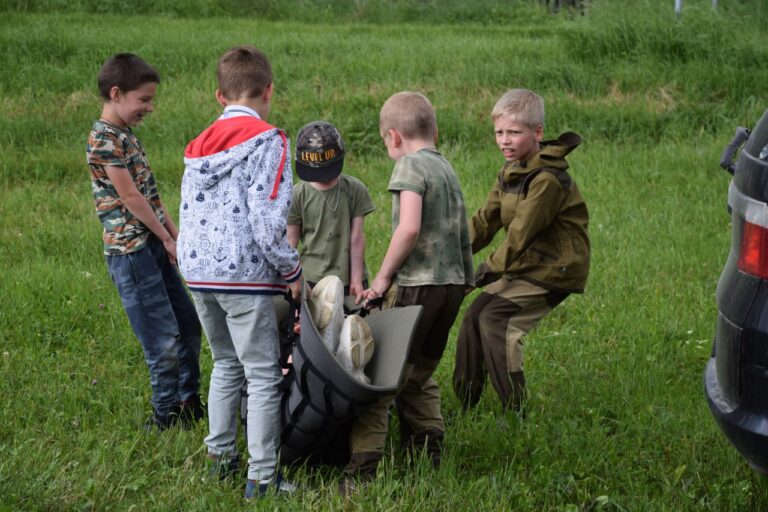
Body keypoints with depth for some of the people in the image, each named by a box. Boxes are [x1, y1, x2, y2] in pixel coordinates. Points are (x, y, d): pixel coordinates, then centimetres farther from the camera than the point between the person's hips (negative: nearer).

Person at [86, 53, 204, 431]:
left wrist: (176, 234, 10)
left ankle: (189, 400, 28)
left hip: (154, 246, 10)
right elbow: (130, 197, -16)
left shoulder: (125, 135, 14)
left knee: (188, 323, 15)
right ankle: (167, 414, 7)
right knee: (163, 337, -5)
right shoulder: (104, 140, -16)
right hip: (131, 248, -10)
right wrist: (167, 239, -9)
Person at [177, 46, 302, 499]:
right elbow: (266, 219, -16)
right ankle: (262, 476, 1)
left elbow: (188, 213, 15)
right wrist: (292, 271, -5)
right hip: (244, 274, -7)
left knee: (226, 364, 23)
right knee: (264, 375, 0)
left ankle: (221, 455, 29)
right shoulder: (266, 141, -9)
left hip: (199, 271, 7)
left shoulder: (200, 145, 14)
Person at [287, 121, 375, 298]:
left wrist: (357, 280, -3)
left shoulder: (354, 190, 0)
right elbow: (290, 242, 2)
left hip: (348, 279, 1)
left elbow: (357, 237, -1)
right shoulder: (298, 195, 0)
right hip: (311, 280, -1)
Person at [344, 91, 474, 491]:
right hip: (453, 281, 8)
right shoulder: (447, 169, 16)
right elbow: (459, 232, 15)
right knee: (419, 376, 20)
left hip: (418, 283, -8)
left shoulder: (410, 165, -8)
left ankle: (362, 467, -9)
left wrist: (383, 277, -13)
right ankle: (428, 455, 20)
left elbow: (410, 227, -21)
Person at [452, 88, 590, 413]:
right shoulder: (510, 173, 8)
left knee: (495, 319, -17)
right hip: (524, 266, 9)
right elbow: (485, 221, 7)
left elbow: (521, 232, -22)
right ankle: (464, 404, 13)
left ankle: (515, 410, -11)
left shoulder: (548, 179, -22)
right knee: (474, 316, 4)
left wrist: (491, 267, -13)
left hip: (554, 270, -9)